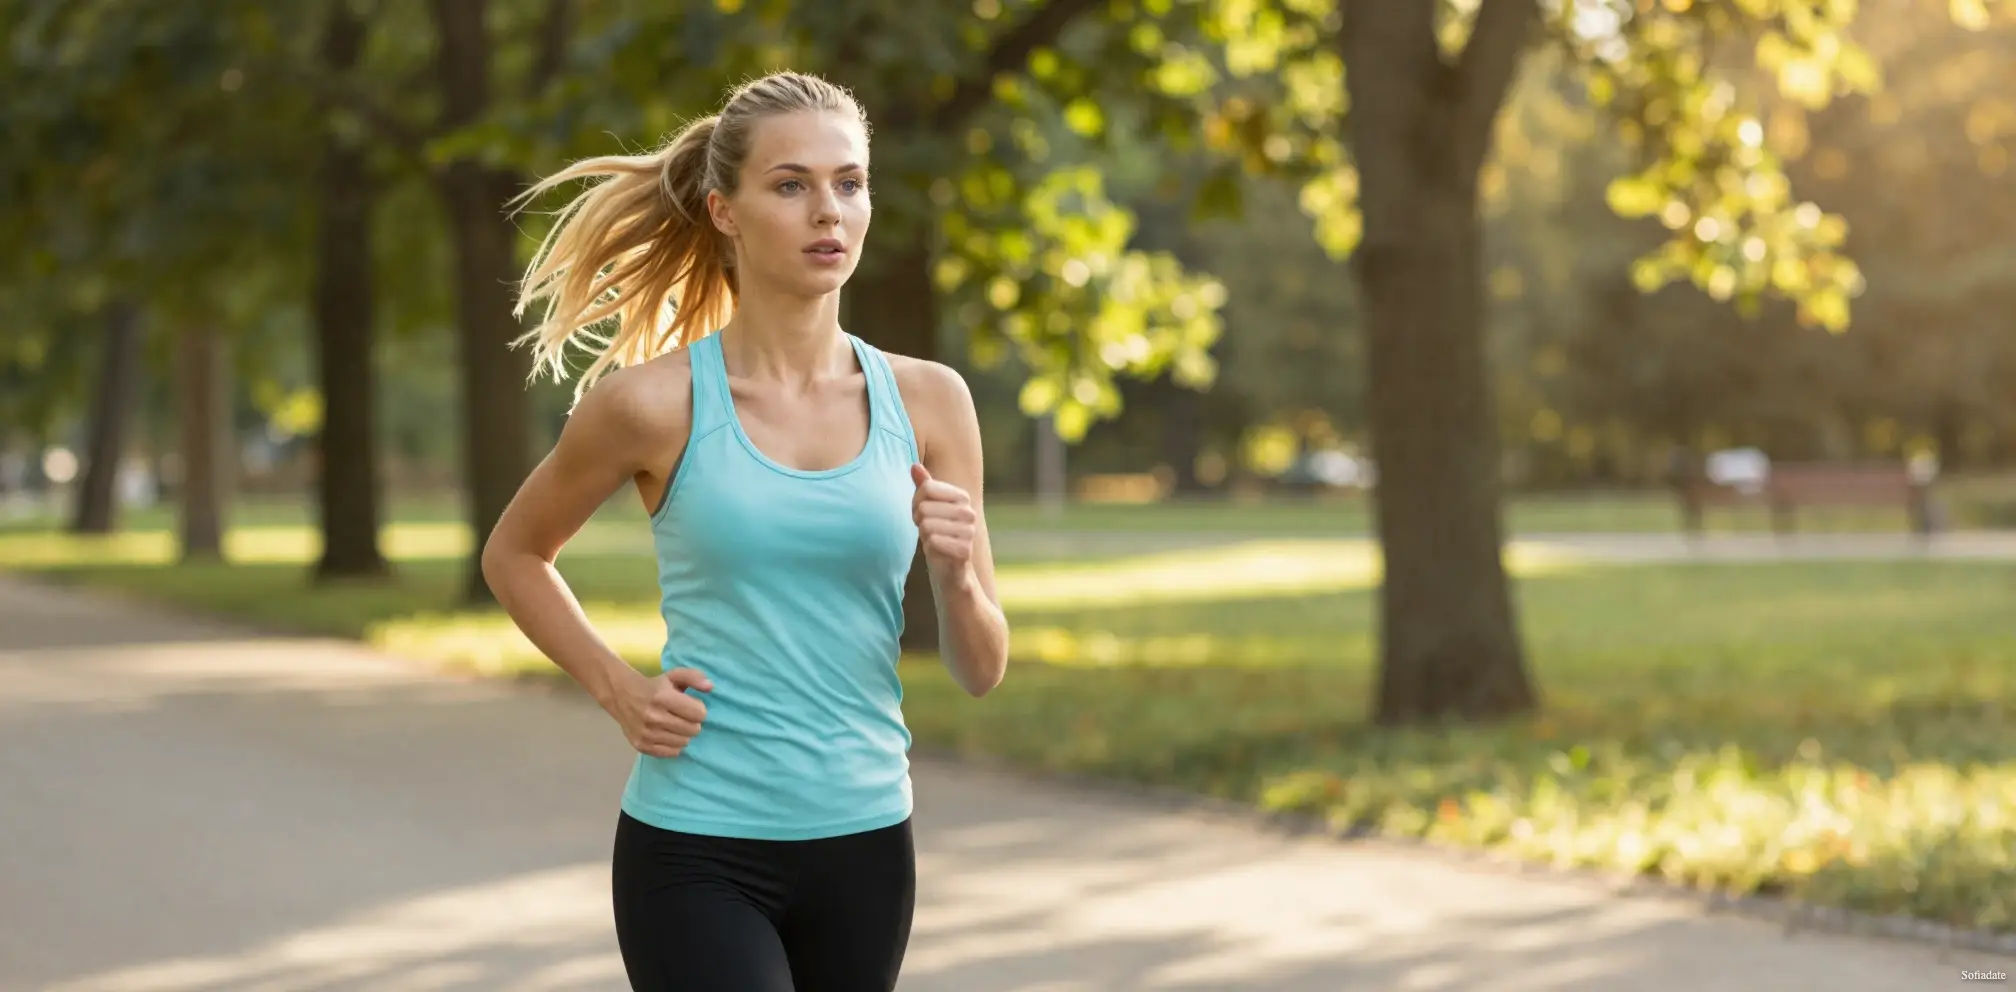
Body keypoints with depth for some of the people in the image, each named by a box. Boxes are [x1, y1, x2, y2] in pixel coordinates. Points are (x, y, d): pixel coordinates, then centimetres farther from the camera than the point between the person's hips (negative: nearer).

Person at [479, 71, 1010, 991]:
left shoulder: (926, 400, 2)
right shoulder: (656, 404, -6)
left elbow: (980, 669, 6)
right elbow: (514, 555, 11)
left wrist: (954, 574, -15)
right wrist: (617, 689, -3)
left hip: (864, 846, 4)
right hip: (697, 852, -4)